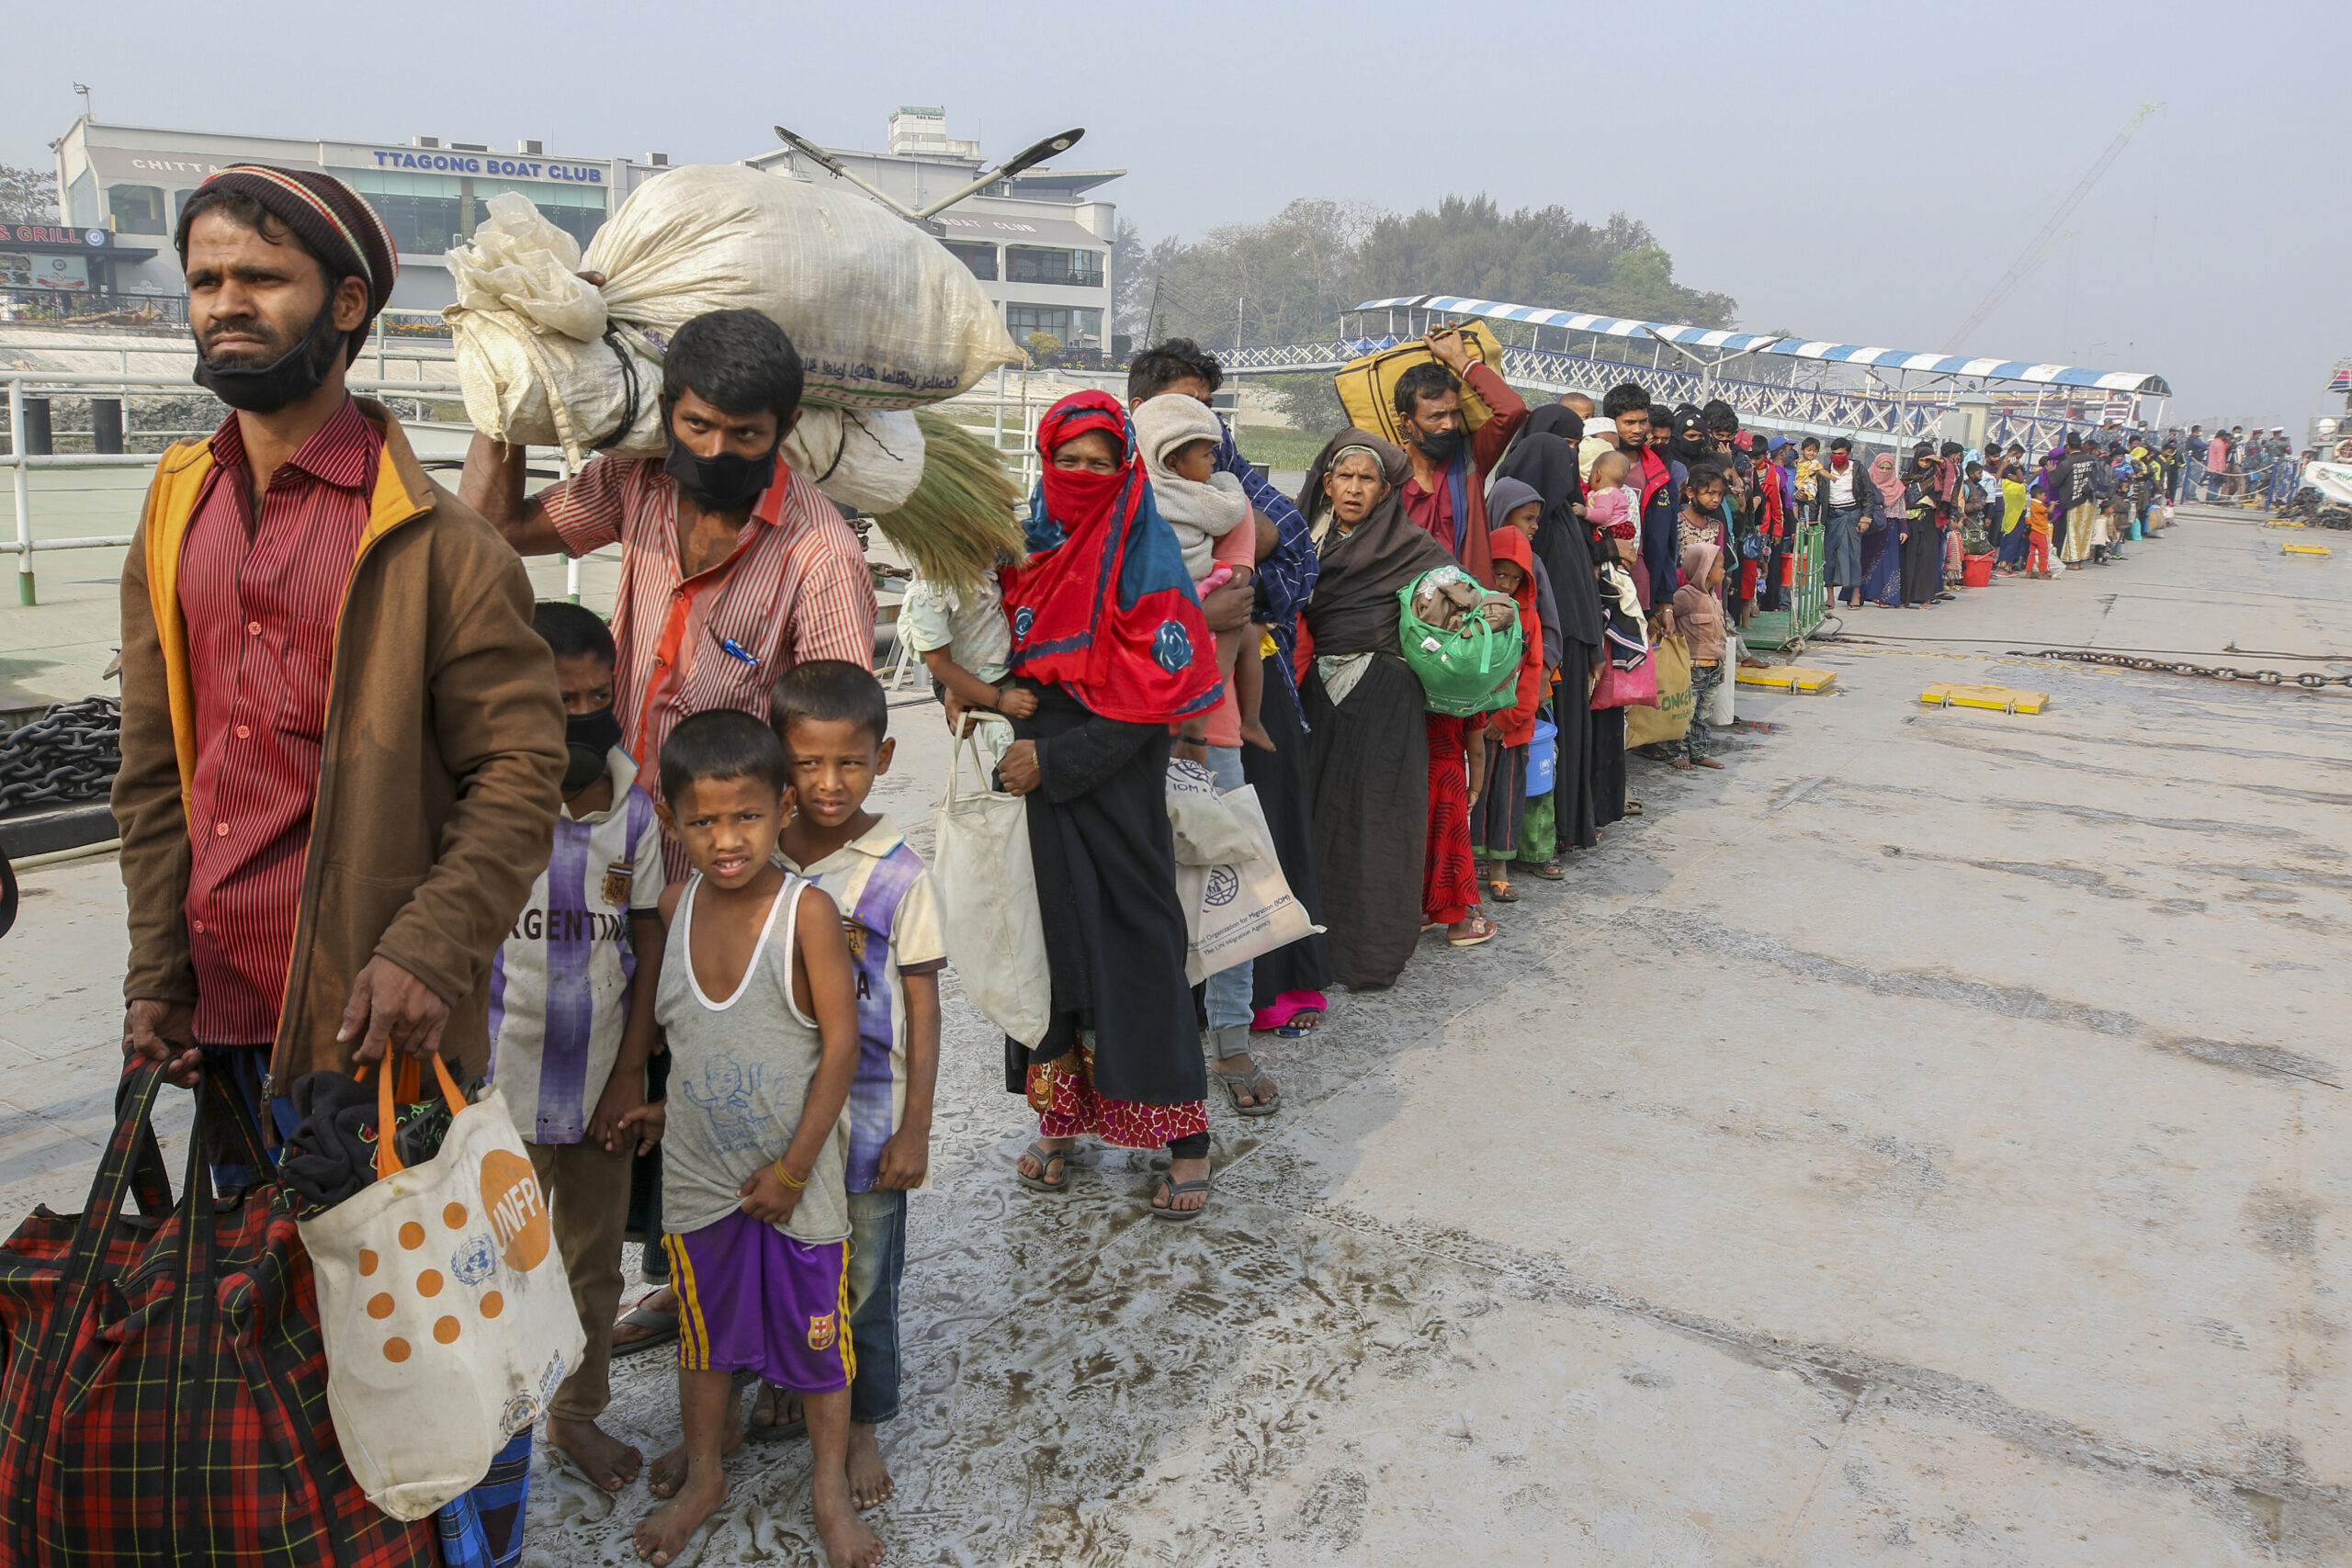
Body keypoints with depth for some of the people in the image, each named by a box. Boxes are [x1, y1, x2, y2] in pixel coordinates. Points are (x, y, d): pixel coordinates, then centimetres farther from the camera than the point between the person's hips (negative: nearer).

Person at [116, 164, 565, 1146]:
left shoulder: (436, 543, -10)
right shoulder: (173, 513, 8)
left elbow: (520, 772, -11)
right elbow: (154, 771, 11)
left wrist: (427, 953, -21)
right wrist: (154, 975, 7)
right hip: (212, 1018, 6)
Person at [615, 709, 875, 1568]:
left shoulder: (808, 910, -21)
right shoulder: (677, 905, -6)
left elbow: (841, 1044, -19)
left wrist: (793, 1167, -15)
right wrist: (678, 1104, 4)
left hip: (796, 1173, -4)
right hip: (697, 1171, 4)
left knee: (816, 1330, 12)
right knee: (703, 1327, 20)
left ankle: (831, 1487, 32)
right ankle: (702, 1472, 43)